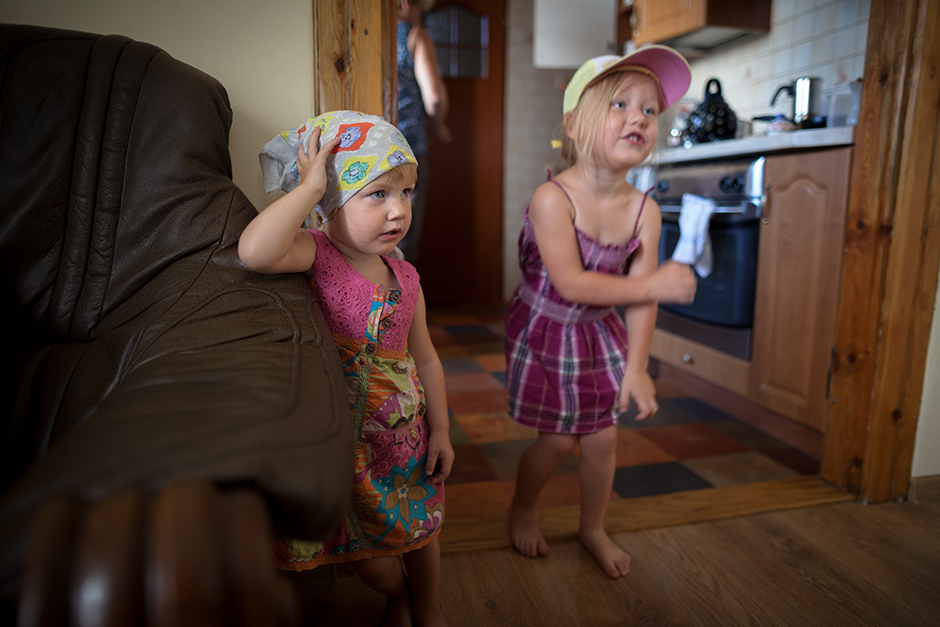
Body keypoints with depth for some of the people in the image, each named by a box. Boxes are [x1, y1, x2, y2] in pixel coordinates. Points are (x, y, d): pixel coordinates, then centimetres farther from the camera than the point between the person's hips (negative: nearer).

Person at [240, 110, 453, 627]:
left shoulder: (404, 276, -4)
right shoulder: (314, 255, -19)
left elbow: (424, 357, 5)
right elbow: (254, 252, -43)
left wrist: (440, 430, 6)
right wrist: (308, 188, -32)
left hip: (406, 432, 4)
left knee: (420, 527, 21)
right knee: (361, 546, 16)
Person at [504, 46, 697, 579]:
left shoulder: (645, 210, -10)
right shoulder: (552, 198, -25)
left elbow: (642, 298, -10)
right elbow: (570, 283, -30)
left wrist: (637, 366, -13)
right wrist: (652, 285, -29)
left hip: (601, 334, 5)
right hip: (544, 333, -4)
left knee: (603, 437, 10)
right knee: (558, 441, 6)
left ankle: (593, 529, 36)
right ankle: (523, 509, 37)